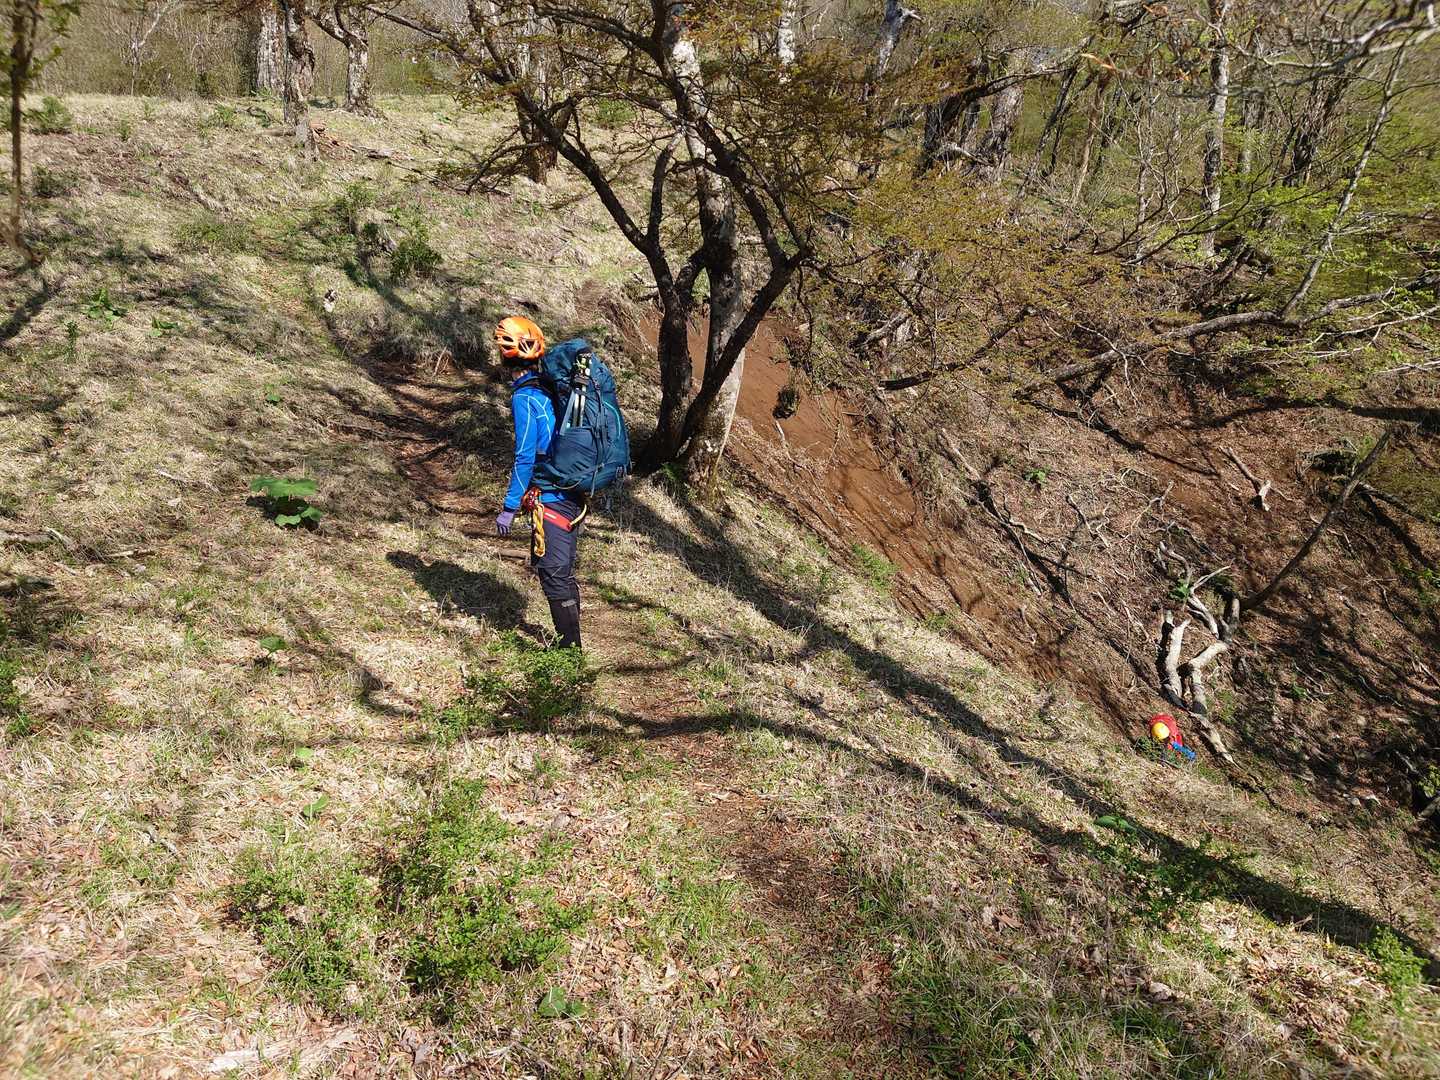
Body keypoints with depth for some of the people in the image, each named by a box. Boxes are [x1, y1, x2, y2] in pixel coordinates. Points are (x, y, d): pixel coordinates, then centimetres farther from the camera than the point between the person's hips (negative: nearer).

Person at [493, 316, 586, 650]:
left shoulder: (524, 398, -15)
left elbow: (525, 458, -18)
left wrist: (509, 508, -13)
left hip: (550, 499, -8)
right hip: (574, 494, 8)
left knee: (554, 574, 1)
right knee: (563, 571, 18)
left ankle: (570, 646, 8)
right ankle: (570, 640, 28)